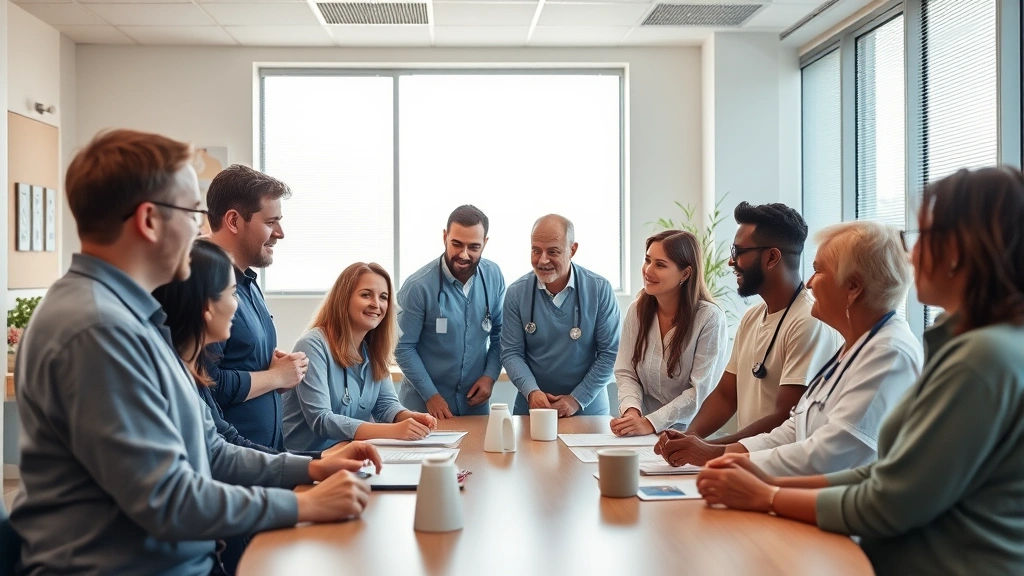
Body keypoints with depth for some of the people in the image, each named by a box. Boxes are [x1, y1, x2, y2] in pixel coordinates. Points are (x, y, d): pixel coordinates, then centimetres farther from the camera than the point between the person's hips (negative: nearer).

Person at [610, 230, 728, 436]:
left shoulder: (710, 318, -11)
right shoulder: (637, 309, 4)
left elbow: (701, 391, -13)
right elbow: (625, 373, 5)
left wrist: (651, 423, -20)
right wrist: (631, 410, -13)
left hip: (690, 433, -4)